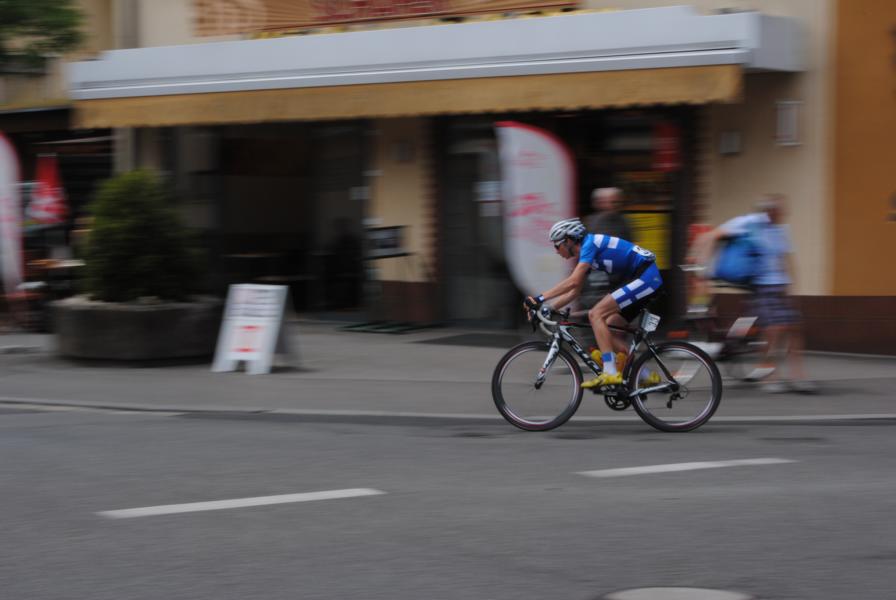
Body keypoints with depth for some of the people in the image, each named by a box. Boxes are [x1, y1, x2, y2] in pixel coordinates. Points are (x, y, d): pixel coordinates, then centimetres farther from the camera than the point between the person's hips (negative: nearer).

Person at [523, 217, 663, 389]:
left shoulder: (590, 243, -13)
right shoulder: (584, 253, 16)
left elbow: (573, 281, -23)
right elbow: (574, 292, 19)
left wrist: (540, 298, -23)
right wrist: (545, 307, 10)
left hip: (646, 277, -10)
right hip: (649, 279, 10)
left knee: (596, 314, -15)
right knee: (606, 329, 9)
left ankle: (610, 373, -19)